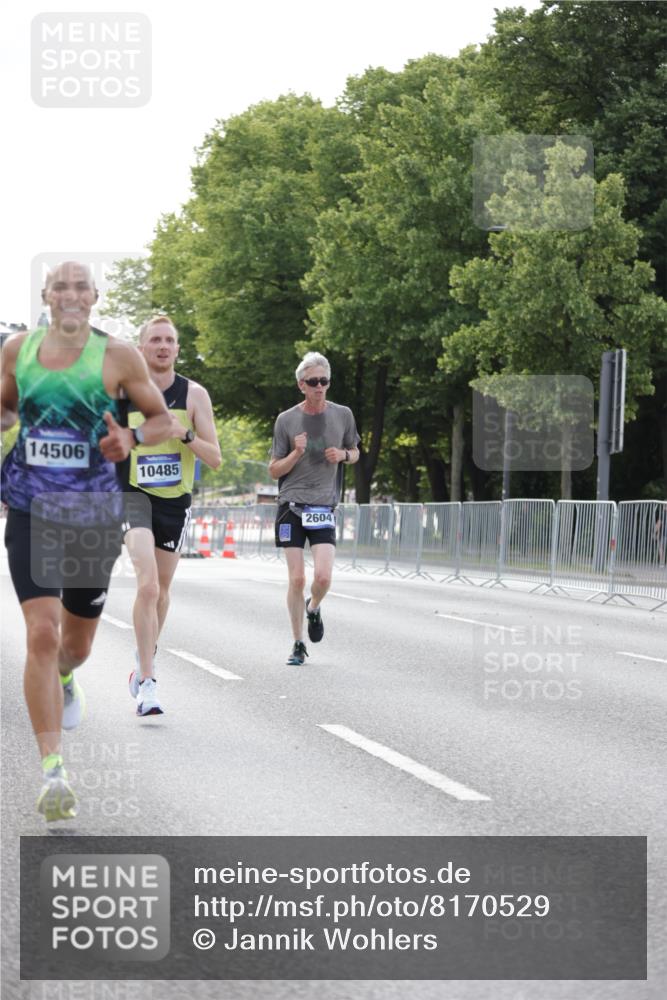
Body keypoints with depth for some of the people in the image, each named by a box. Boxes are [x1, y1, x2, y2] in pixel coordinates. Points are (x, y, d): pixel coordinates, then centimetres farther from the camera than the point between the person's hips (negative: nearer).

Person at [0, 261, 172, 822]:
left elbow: (162, 419, 6)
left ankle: (63, 679, 54)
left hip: (93, 512, 0)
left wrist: (130, 439, -14)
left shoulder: (117, 355, -3)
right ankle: (52, 771, -14)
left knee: (77, 643, 14)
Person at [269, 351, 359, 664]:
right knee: (297, 578, -4)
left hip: (324, 507, 1)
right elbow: (274, 471, 5)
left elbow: (354, 453, 20)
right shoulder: (286, 420, 0)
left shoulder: (343, 415, 4)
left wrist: (343, 455, -3)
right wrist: (296, 453, -13)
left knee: (323, 577, -13)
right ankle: (298, 644, 11)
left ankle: (314, 608, 22)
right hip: (291, 506, -1)